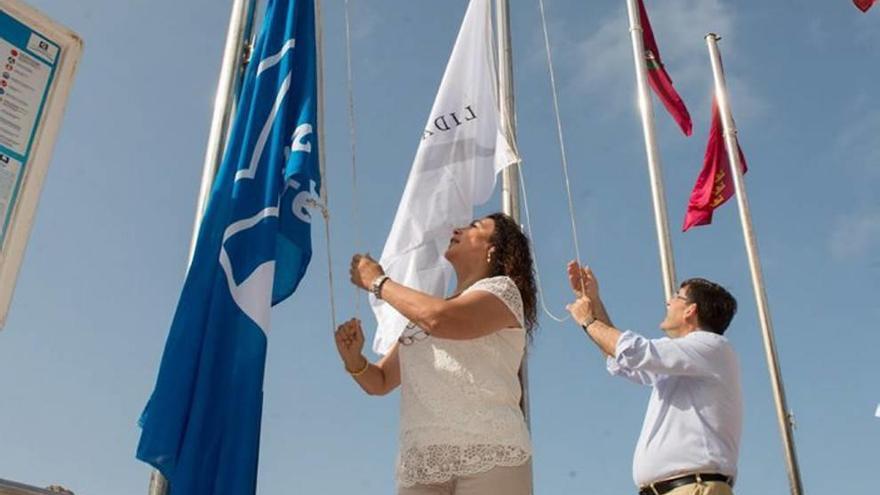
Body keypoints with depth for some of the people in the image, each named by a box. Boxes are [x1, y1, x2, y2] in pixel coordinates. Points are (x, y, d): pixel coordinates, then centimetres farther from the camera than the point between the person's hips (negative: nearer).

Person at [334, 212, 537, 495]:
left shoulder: (502, 289, 8)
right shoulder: (422, 309, 26)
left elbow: (440, 320, -13)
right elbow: (379, 382, 26)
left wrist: (377, 281, 1)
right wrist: (353, 358, 4)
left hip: (490, 455, -5)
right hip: (420, 463, 5)